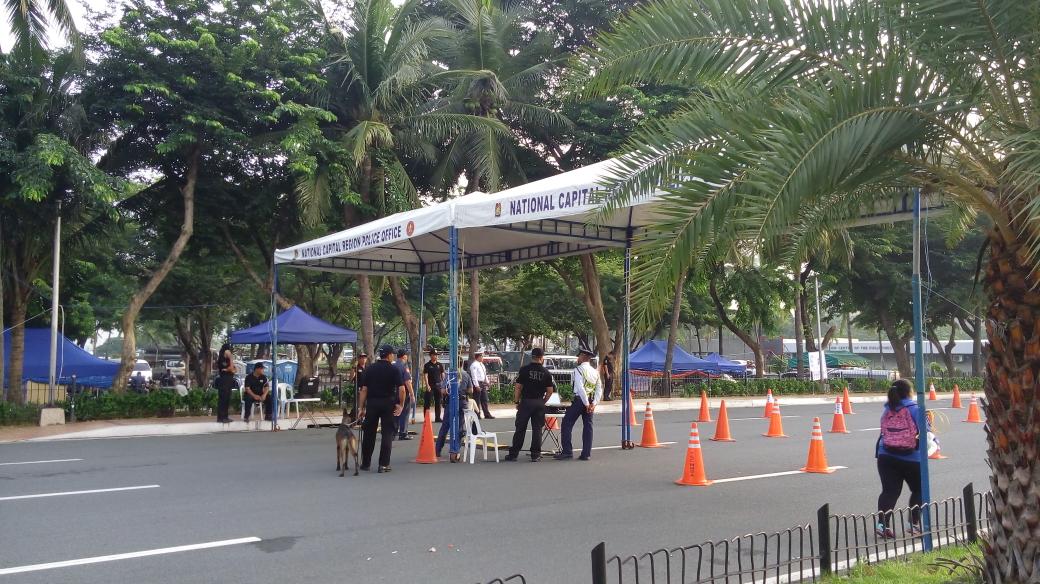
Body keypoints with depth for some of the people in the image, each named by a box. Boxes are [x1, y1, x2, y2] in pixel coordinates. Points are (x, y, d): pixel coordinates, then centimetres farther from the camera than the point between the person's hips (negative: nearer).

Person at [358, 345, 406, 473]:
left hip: (372, 403, 2)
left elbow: (364, 390, 0)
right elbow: (401, 389, -12)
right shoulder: (394, 370, -4)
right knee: (387, 434, 3)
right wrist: (401, 405, -1)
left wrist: (361, 407, 2)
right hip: (388, 403, -2)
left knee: (369, 434, 12)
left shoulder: (369, 369, 3)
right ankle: (383, 465, 1)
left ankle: (366, 463, 20)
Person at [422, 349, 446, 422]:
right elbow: (425, 376, -7)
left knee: (438, 402, 9)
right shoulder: (427, 365, -1)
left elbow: (442, 375, 13)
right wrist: (427, 385, -17)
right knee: (427, 402, -5)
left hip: (438, 385, 4)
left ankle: (437, 417, 16)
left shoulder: (439, 365, 11)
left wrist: (443, 385, 4)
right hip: (430, 386, -4)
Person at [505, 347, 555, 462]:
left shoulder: (524, 369, -5)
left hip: (525, 402, -1)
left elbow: (518, 387, -6)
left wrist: (517, 402, 3)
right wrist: (543, 402, 13)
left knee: (520, 428, 4)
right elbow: (550, 391, 1)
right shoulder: (546, 372, 1)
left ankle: (513, 454, 9)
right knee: (537, 429, 7)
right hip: (539, 403, 1)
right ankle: (535, 455, 8)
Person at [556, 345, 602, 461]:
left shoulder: (578, 370, -9)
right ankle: (586, 454, 9)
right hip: (590, 402, 7)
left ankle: (567, 451, -4)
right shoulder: (595, 372, 13)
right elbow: (599, 390, 7)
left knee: (567, 424, 0)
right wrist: (593, 404, 0)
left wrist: (586, 404, -16)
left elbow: (580, 388, -18)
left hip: (580, 400, -7)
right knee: (588, 426, 9)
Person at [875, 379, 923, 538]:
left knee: (889, 490, 1)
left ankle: (882, 522, -15)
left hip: (886, 457, 3)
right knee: (918, 490, 18)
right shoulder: (914, 409, -7)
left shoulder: (887, 410, 7)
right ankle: (914, 523, 18)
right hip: (911, 458, -3)